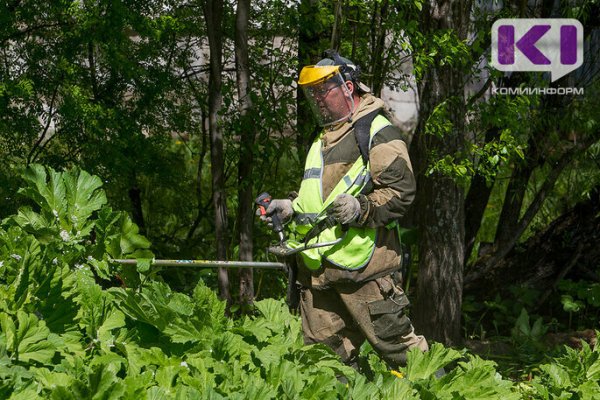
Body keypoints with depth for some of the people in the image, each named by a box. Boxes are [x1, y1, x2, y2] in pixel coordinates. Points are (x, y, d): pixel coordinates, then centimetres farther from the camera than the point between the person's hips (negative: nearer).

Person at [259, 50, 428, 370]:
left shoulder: (376, 131, -3)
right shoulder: (322, 141, 25)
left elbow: (402, 189, -11)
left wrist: (361, 208, -24)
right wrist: (290, 208, 18)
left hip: (360, 262, -8)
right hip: (316, 267, 8)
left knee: (392, 339, -6)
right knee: (324, 353, 7)